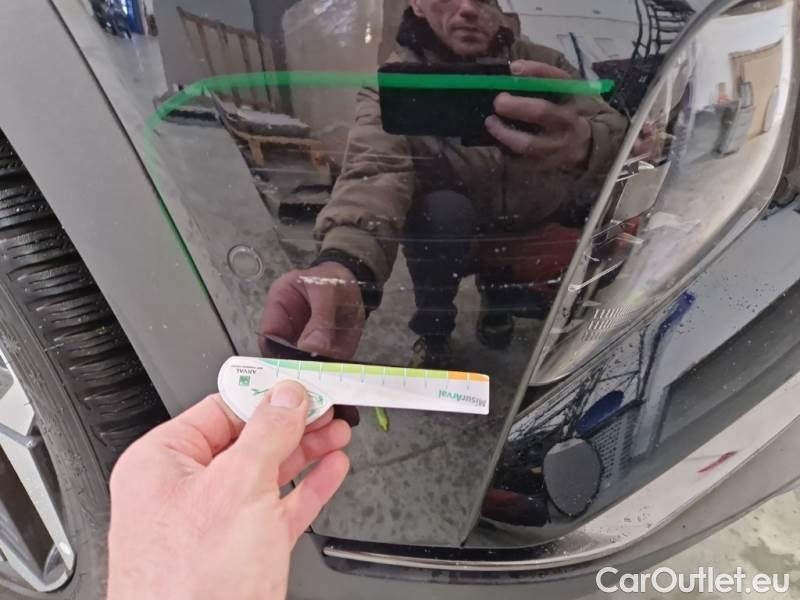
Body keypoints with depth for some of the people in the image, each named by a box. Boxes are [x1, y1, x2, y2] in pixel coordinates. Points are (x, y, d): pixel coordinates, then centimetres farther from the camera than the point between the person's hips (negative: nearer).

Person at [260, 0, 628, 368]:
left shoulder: (540, 64, -10)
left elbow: (619, 140, -24)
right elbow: (375, 171, -36)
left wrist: (584, 145, -51)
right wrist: (343, 265, -59)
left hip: (537, 230, 3)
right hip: (452, 239, -2)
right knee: (442, 210, -32)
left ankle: (499, 293, 12)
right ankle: (433, 335, -5)